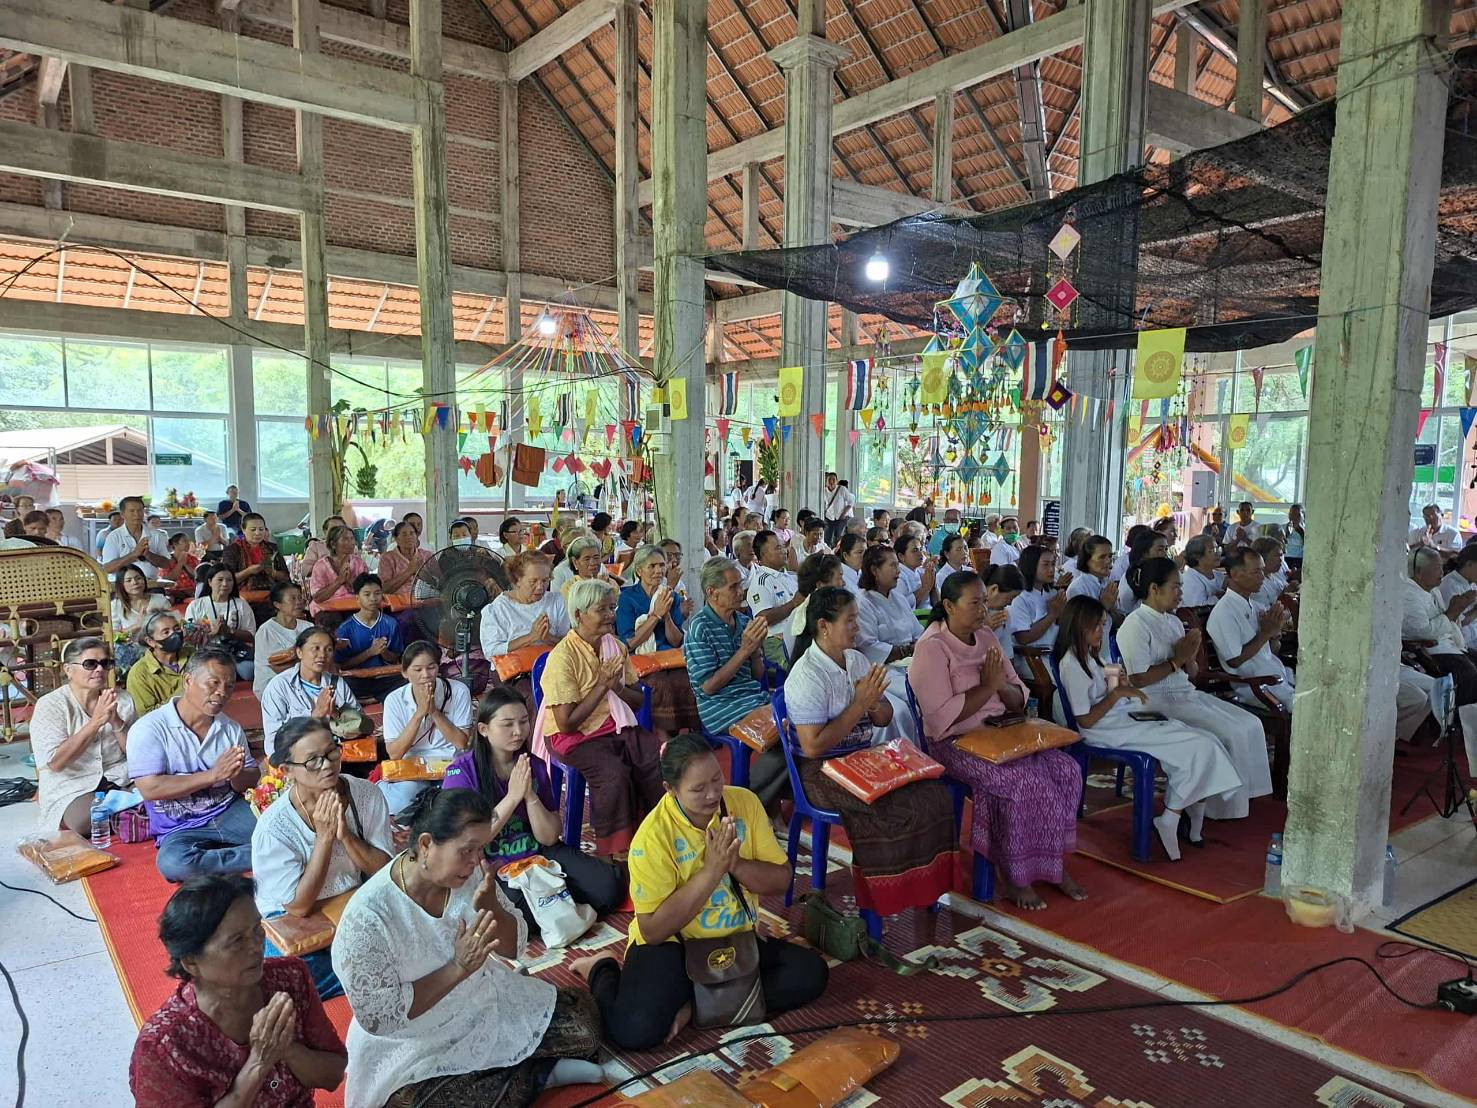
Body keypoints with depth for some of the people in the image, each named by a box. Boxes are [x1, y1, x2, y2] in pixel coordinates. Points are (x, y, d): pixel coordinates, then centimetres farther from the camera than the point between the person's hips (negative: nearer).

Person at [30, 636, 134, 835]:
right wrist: (96, 721, -18)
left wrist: (116, 721, -13)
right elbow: (55, 763, -14)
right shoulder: (50, 705, -2)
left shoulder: (122, 700, 9)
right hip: (72, 788, -3)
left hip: (121, 780, 3)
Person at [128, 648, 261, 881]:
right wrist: (214, 775, -18)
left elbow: (252, 780, 7)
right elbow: (150, 789, -16)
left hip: (230, 811, 2)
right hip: (181, 828, -1)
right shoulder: (148, 729, -6)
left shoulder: (231, 728, 11)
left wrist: (237, 776, -17)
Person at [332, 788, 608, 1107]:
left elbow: (514, 948, -3)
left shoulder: (468, 874, -11)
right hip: (416, 1050, -5)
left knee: (585, 1021, -6)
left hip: (488, 1006, 5)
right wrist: (459, 967, -29)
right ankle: (539, 1072, -3)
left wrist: (490, 906, -24)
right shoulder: (367, 916, -27)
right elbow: (380, 1018, -24)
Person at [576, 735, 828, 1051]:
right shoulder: (653, 836, -22)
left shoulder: (744, 802, -8)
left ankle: (698, 1005, -8)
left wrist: (733, 864, -24)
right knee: (634, 1031, -27)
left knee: (812, 973, -15)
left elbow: (781, 880, -5)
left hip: (738, 938, 5)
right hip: (673, 944, -4)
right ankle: (603, 972, 7)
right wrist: (712, 870, -28)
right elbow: (653, 930, -23)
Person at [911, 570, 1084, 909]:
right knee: (1026, 781, -26)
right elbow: (942, 716, -22)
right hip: (954, 743, -7)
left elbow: (1019, 699, 12)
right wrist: (987, 686, -17)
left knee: (1066, 770, -11)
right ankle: (1014, 878, -7)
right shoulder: (932, 648, -13)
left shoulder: (986, 637, 11)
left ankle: (1054, 864, 3)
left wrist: (1002, 685, -11)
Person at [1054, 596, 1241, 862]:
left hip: (1124, 718, 10)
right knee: (1199, 746, -16)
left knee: (1203, 743, -8)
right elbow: (1085, 721, -16)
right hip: (1108, 731, -10)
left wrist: (1120, 686, 2)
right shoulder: (1072, 665, -14)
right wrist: (1116, 694, -17)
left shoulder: (1091, 656, 16)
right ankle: (1170, 821, -8)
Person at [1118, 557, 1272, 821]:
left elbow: (1191, 674, 16)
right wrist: (1176, 660, -12)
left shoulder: (1174, 621, 15)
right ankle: (1224, 804, -2)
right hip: (1159, 701, -9)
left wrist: (1189, 657, -6)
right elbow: (1138, 680, -18)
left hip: (1186, 694, 9)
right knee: (1227, 734, -18)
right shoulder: (1135, 625, -11)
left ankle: (1242, 795, 7)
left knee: (1250, 724, -1)